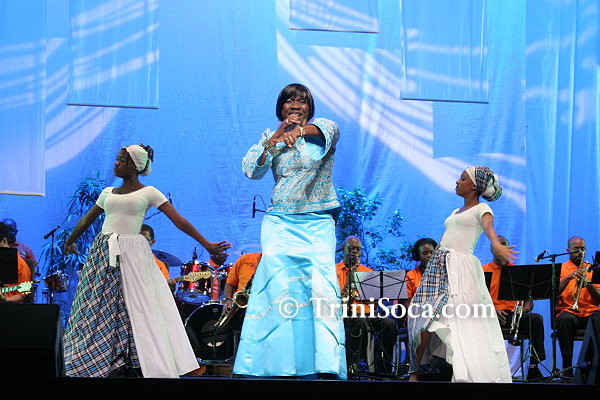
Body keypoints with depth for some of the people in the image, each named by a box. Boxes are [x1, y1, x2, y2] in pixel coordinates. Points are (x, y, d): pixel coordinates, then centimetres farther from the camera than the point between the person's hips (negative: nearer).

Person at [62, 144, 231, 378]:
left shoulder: (148, 193, 3)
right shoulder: (108, 192, 15)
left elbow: (178, 220, -1)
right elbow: (86, 220, 29)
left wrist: (207, 244, -5)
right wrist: (70, 241, 39)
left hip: (132, 253, -4)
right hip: (103, 252, 4)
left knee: (136, 307, -7)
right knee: (100, 307, 0)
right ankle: (104, 364, 3)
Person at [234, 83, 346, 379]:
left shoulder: (321, 129, 8)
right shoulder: (270, 137, 14)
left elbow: (329, 129, -17)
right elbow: (251, 170, 0)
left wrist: (301, 130, -37)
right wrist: (277, 135, -7)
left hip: (318, 224, -2)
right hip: (279, 223, 2)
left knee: (322, 288, -16)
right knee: (278, 288, -11)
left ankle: (328, 367, -20)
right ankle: (273, 367, -12)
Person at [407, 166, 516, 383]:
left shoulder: (481, 209, 1)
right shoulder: (456, 212, 25)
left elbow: (489, 227, -20)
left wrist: (496, 245, -41)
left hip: (461, 269, -7)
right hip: (440, 266, 7)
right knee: (423, 317, -5)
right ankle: (415, 371, -2)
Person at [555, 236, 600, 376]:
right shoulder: (561, 269, 13)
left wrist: (588, 283, -11)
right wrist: (568, 277, -15)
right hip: (568, 312, -1)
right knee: (564, 320, -37)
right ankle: (567, 368, -30)